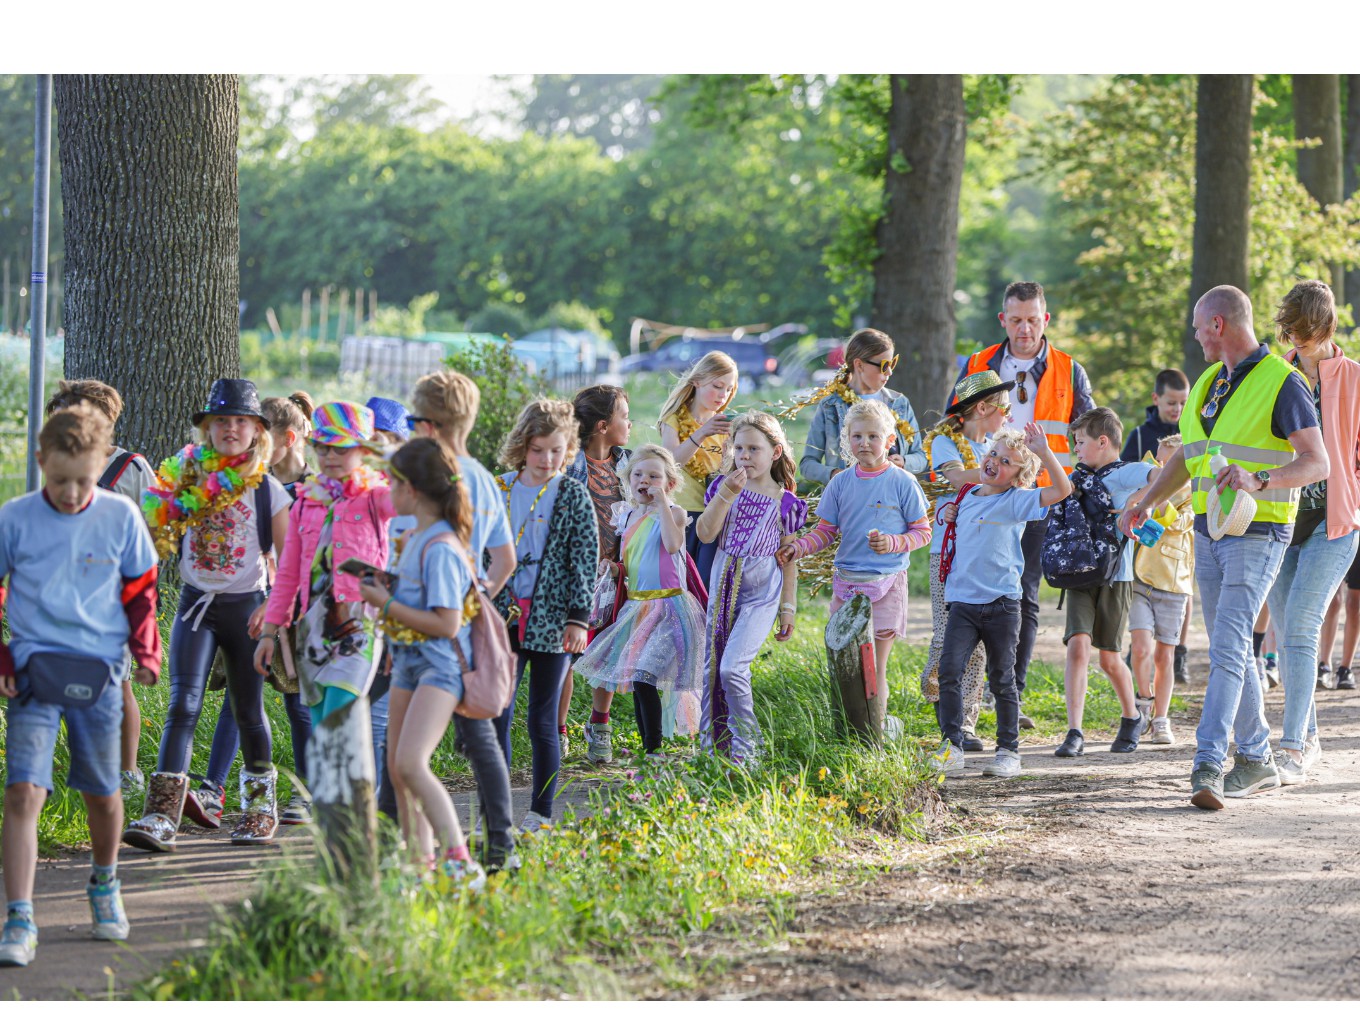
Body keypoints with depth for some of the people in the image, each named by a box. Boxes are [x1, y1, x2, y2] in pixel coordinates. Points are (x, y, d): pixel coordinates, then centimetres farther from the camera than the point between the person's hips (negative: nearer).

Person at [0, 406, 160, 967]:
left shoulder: (120, 517, -1)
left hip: (100, 669, 1)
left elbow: (140, 589, 12)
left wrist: (145, 649, 1)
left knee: (102, 794, 12)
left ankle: (104, 885, 41)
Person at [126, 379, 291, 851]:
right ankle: (162, 816, -22)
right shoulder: (187, 480, 3)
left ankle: (260, 807, 30)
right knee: (184, 704, -13)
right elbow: (157, 540, 10)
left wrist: (272, 606, -14)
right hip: (196, 602, 1)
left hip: (246, 606, -1)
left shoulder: (268, 489, -1)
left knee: (248, 710, 8)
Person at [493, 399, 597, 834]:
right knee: (497, 715, -4)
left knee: (543, 721, 3)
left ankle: (541, 813, 11)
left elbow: (586, 559, -2)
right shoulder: (498, 491, 7)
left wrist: (578, 617, -9)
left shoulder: (573, 496, 0)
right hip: (505, 617, 2)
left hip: (551, 620, -2)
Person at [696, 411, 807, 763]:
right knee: (711, 669, 4)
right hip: (723, 585, 3)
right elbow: (705, 534, -6)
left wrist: (788, 608, 6)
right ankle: (712, 747, 15)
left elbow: (788, 558, 6)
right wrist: (726, 496, -17)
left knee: (733, 666, -18)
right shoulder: (725, 486, 4)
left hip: (761, 592, -3)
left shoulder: (783, 503, 0)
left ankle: (745, 747, -6)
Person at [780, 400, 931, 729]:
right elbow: (825, 532, 10)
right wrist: (797, 548, -7)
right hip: (846, 583, 3)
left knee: (875, 667, -4)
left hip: (886, 583, -3)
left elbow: (923, 532, 1)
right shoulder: (841, 483, 6)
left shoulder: (903, 483, -3)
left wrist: (894, 543, -17)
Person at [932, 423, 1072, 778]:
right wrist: (948, 514, 14)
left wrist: (1043, 452, -22)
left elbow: (1061, 489, -18)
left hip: (1001, 603, -4)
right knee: (948, 670, -10)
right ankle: (951, 748, -7)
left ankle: (1009, 752, 14)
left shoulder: (1016, 502, -4)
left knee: (1001, 679, 4)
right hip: (963, 600, 4)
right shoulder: (967, 498, 13)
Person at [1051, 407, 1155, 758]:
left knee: (1109, 657, 6)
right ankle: (1074, 733, -16)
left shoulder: (1123, 474, -8)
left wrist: (1133, 502, -30)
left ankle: (1131, 718, 32)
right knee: (1078, 645, -13)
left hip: (1114, 575, -5)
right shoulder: (1081, 476, 14)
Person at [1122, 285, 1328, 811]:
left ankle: (1207, 767, -24)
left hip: (1258, 532, -8)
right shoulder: (1209, 382, 14)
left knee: (1227, 647, -18)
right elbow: (1188, 454, 26)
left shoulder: (1282, 382, -11)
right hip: (1210, 530, 8)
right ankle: (1256, 758, 21)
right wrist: (1146, 503, 17)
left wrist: (1258, 481, -31)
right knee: (1229, 649, 12)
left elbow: (1317, 462, -16)